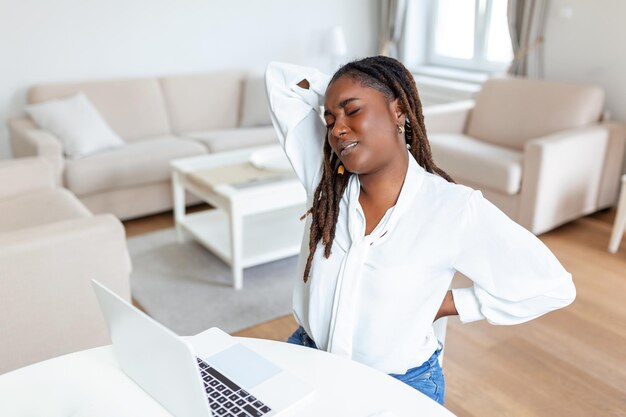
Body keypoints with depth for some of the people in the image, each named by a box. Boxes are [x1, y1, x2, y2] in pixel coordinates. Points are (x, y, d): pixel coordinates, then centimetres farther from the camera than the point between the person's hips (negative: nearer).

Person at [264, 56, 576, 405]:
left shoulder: (455, 208, -23)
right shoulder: (323, 175, -11)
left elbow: (553, 287, -15)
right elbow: (281, 79, -4)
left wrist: (449, 304, -13)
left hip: (400, 387, -3)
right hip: (306, 361, 4)